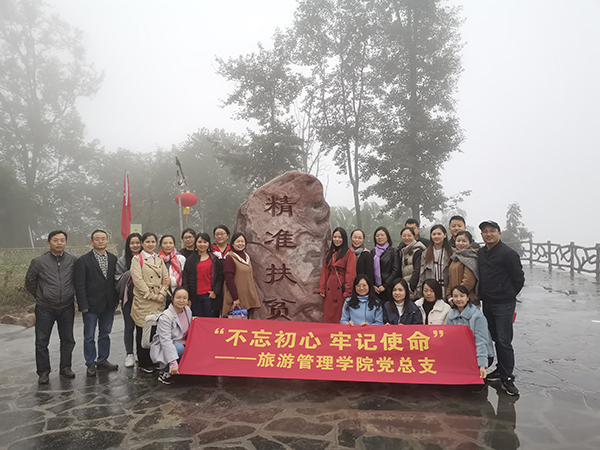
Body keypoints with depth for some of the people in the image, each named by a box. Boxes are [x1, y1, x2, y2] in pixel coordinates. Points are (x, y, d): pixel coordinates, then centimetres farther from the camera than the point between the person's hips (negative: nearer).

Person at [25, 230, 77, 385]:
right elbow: (29, 282, 6)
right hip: (45, 309, -1)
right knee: (41, 342, 6)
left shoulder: (73, 261, -4)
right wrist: (41, 297, 10)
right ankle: (43, 372, 21)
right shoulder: (39, 262, -7)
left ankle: (65, 368, 28)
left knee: (68, 340, 12)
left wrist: (70, 295, 9)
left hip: (67, 308, 2)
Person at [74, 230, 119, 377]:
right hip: (91, 305, -4)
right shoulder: (83, 260, -6)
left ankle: (103, 360, 27)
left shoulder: (113, 259, 6)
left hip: (109, 304, 4)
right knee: (89, 336, 6)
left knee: (105, 334, 15)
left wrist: (116, 299, 3)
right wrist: (83, 305, -13)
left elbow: (116, 280, 8)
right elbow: (80, 285, -9)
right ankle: (90, 364, 19)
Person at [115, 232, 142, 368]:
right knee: (129, 326, 6)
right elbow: (118, 278, -2)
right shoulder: (122, 260, 4)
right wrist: (131, 273, -14)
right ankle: (129, 354, 15)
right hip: (128, 297, 0)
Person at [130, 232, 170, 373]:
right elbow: (138, 280, -9)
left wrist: (161, 294, -5)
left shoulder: (160, 260, 16)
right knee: (143, 332, 0)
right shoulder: (137, 259, 1)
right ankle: (144, 364, 11)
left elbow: (166, 278, 11)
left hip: (159, 302, 4)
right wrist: (152, 296, -12)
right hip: (143, 302, -4)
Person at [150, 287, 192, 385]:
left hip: (182, 344, 7)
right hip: (163, 348, -6)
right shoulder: (165, 317, -22)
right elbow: (166, 341, -31)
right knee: (179, 347, -36)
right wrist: (173, 363, -39)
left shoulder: (187, 310, -1)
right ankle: (163, 371, -12)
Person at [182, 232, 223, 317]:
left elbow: (220, 277, 6)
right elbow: (185, 279, 7)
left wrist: (215, 291, -7)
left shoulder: (214, 259, 8)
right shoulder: (190, 259, 10)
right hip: (195, 296, 1)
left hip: (209, 296, -1)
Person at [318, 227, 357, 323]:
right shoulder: (329, 253, 15)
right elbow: (324, 271, 12)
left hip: (341, 289, -5)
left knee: (342, 318, -2)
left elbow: (350, 273, -9)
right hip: (330, 290, 5)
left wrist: (348, 292, -15)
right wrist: (322, 289, 4)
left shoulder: (350, 253, -4)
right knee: (328, 318, 5)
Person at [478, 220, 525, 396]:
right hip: (487, 303, 7)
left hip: (504, 305, -7)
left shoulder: (508, 253, -11)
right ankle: (501, 370, 28)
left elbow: (519, 278, -7)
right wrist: (483, 295, 12)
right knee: (495, 339, 15)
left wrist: (508, 295, 2)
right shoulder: (480, 254, 10)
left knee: (504, 341, -4)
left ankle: (507, 378, 4)